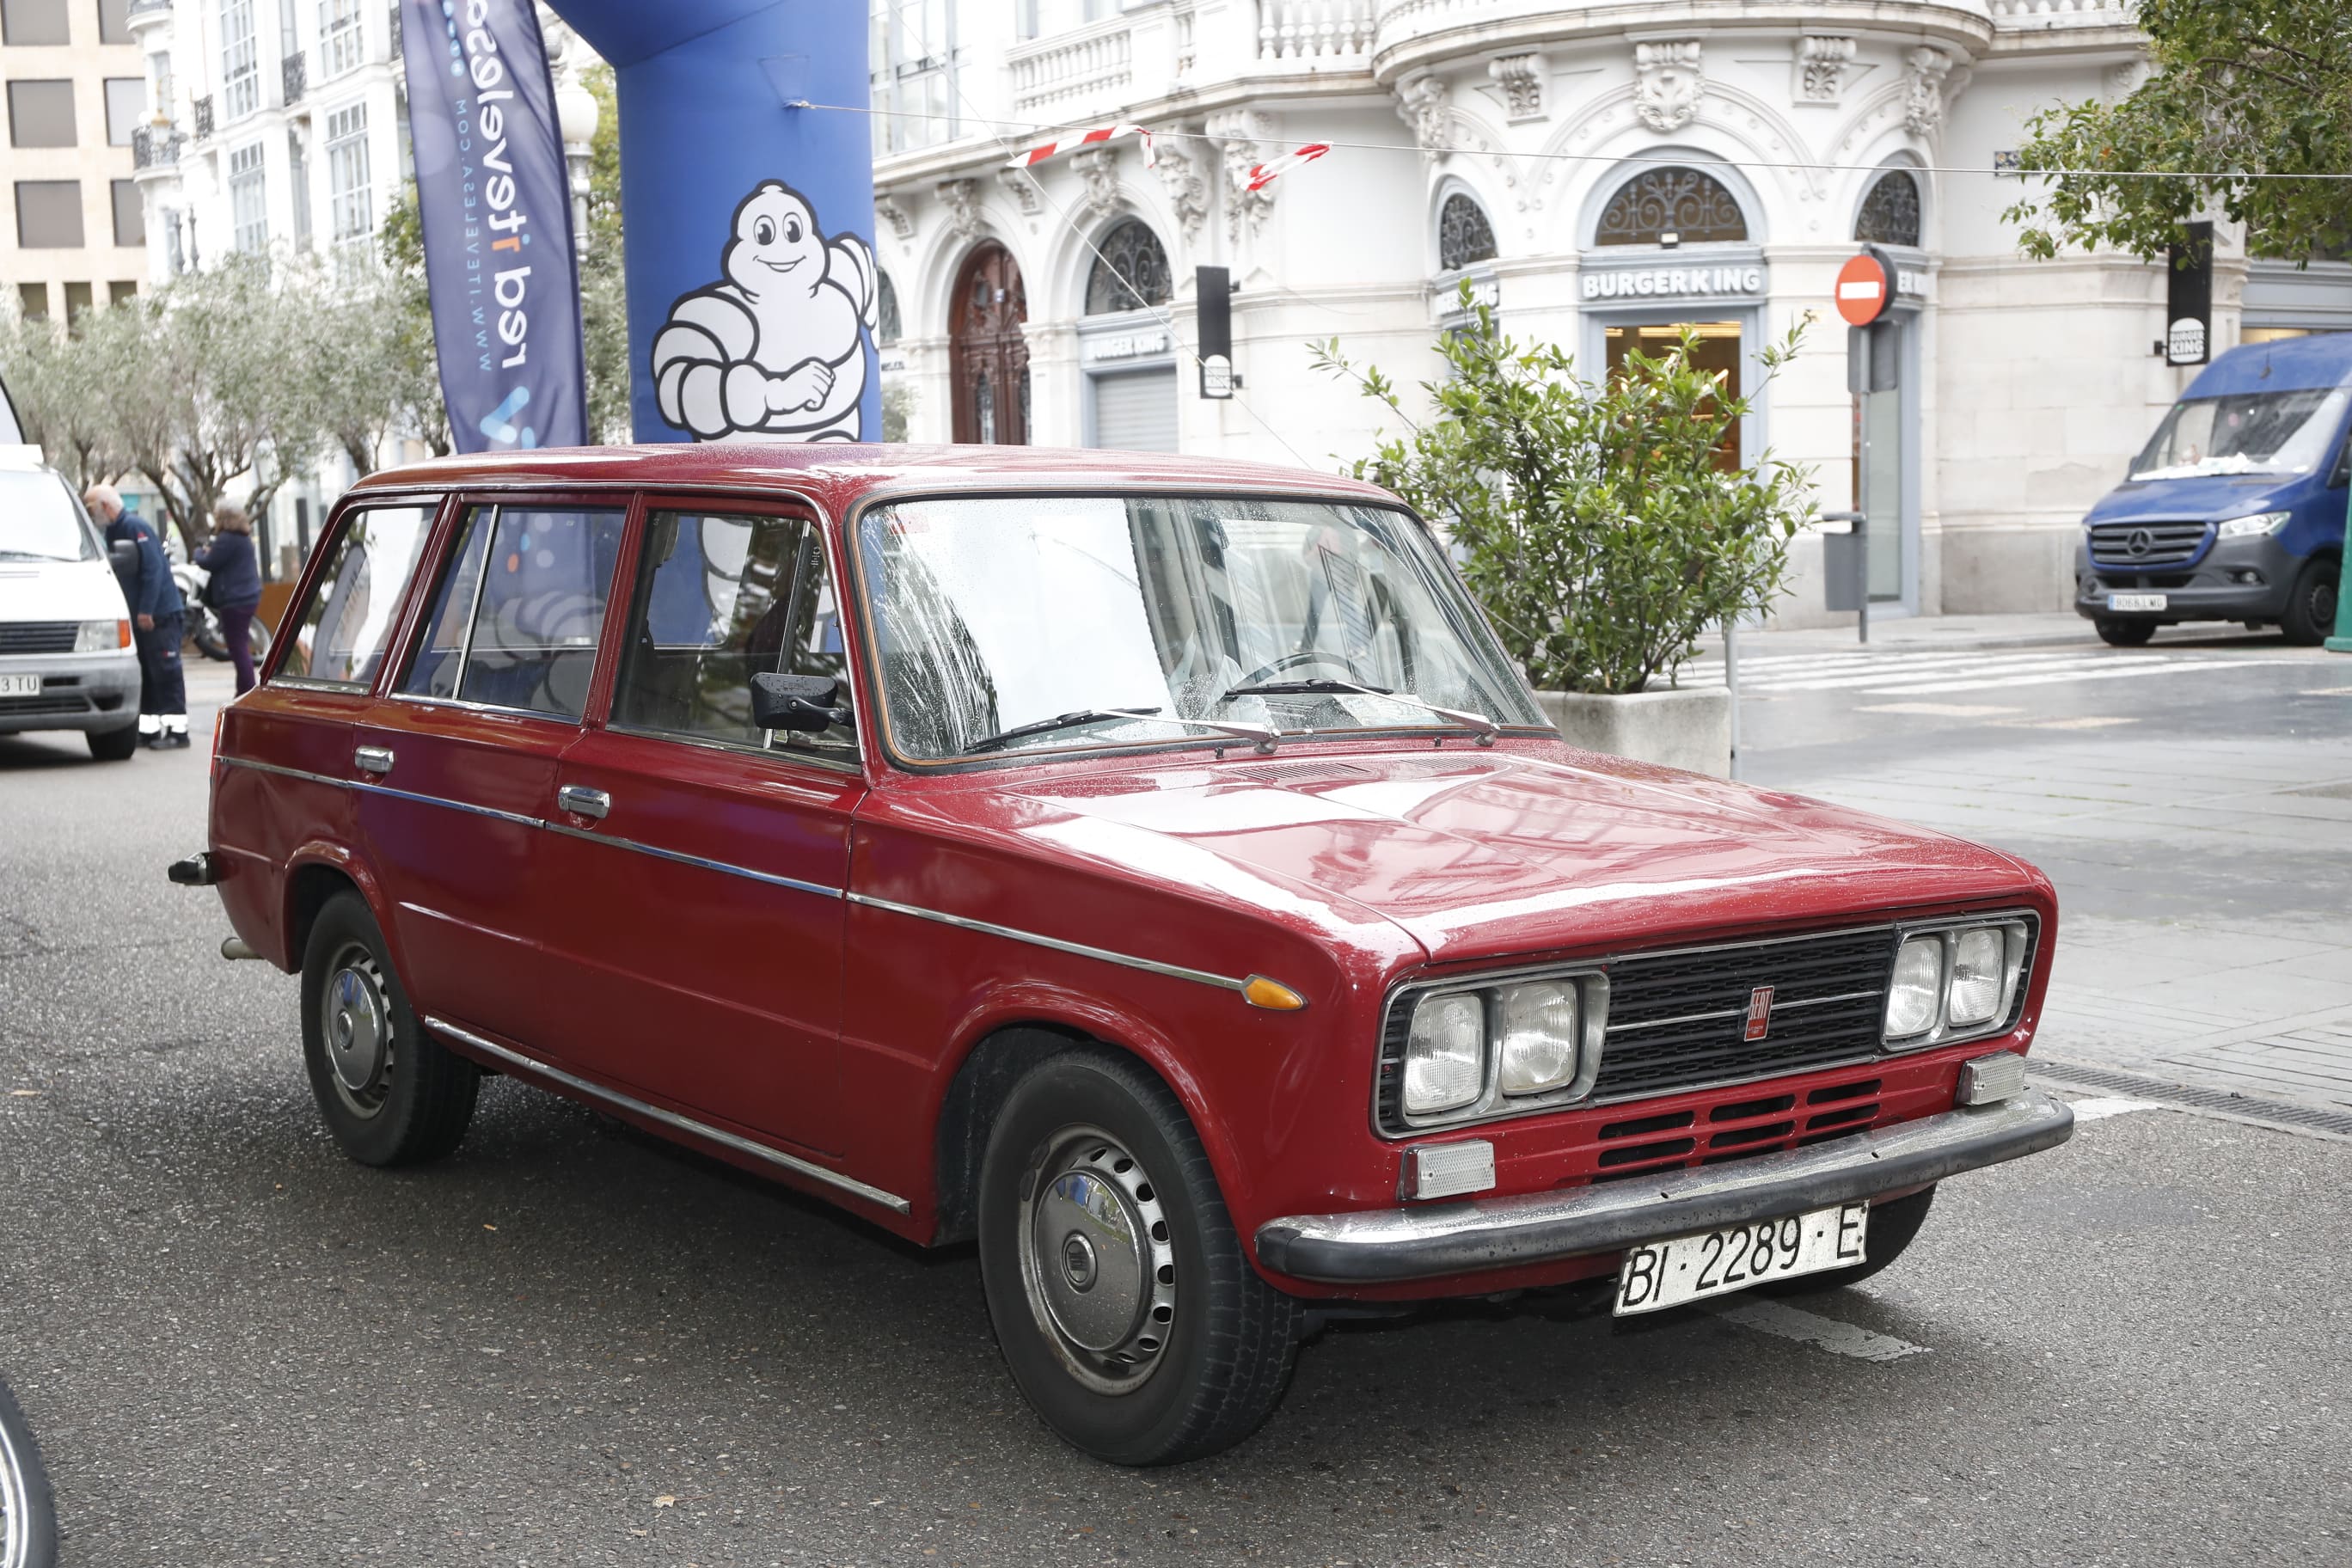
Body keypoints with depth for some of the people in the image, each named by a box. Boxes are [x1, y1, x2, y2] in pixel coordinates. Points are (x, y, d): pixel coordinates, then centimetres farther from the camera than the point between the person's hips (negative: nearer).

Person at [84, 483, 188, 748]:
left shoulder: (135, 527, -14)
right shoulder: (115, 530, 15)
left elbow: (153, 569, -21)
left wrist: (146, 610, -23)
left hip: (161, 615, -10)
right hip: (140, 616, 10)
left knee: (166, 671, -7)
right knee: (148, 673, 11)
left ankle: (177, 729, -5)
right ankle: (149, 728, 15)